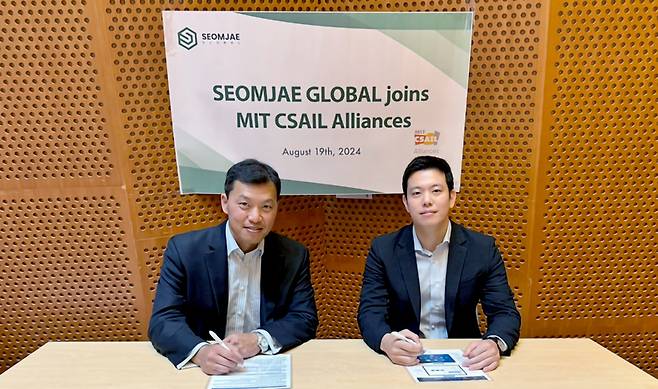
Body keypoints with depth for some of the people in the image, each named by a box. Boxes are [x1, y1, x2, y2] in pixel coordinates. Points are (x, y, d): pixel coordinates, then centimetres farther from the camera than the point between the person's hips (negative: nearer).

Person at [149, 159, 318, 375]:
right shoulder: (184, 250, -8)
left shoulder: (294, 256, -4)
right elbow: (163, 321, -10)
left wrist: (260, 339, -20)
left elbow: (306, 319, -3)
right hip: (205, 372, 0)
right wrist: (201, 351, -29)